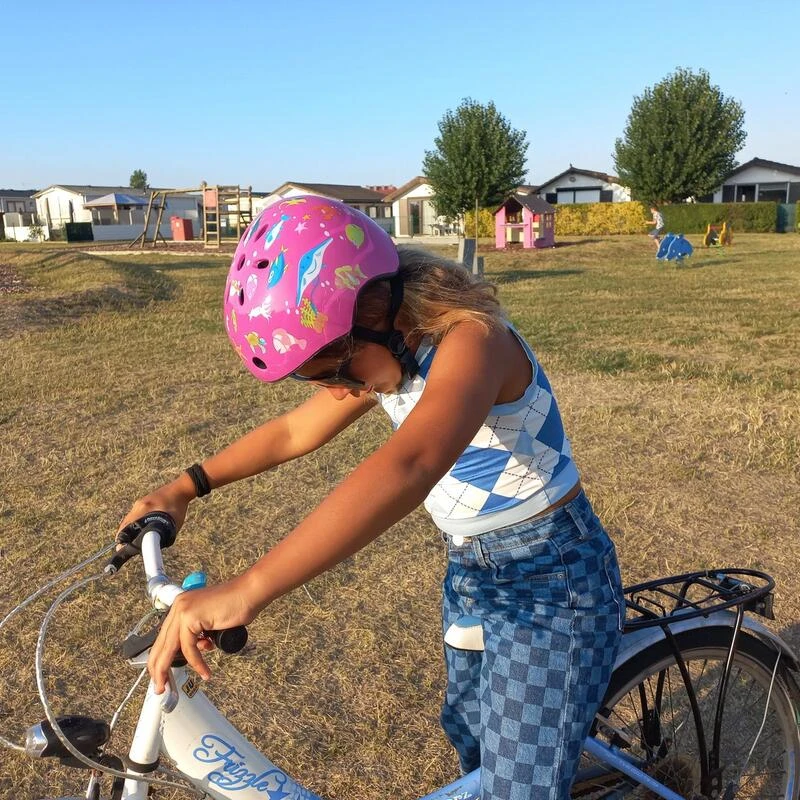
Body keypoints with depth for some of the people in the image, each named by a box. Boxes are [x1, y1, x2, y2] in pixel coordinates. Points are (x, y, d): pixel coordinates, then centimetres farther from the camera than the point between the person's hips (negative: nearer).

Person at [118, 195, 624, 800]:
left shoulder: (470, 340, -29)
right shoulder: (383, 355, -1)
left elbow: (409, 466, -47)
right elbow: (294, 431, 11)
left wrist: (247, 591, -54)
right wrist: (186, 487, 9)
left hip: (552, 584, -8)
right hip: (472, 575, 8)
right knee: (472, 745, 24)